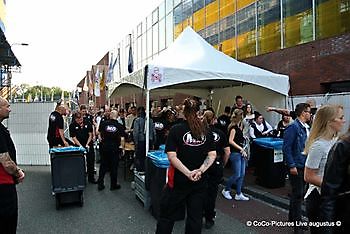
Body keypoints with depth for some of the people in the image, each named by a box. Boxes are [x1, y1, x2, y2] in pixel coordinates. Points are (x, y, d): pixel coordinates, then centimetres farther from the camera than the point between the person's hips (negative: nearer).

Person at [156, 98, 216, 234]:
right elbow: (212, 155, -3)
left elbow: (172, 156, -17)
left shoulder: (176, 129, -10)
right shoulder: (207, 131, 0)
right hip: (200, 182, 3)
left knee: (167, 217, 13)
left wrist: (188, 173, -18)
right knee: (195, 216, 16)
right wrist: (200, 171, -12)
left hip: (179, 180, -3)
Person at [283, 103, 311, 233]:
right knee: (298, 194, 1)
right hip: (296, 166, -8)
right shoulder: (293, 127, -17)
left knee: (298, 193, 18)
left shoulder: (307, 128, 9)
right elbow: (286, 148, -20)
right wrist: (292, 166, -20)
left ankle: (292, 217, 34)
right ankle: (297, 223, 15)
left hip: (305, 166, 9)